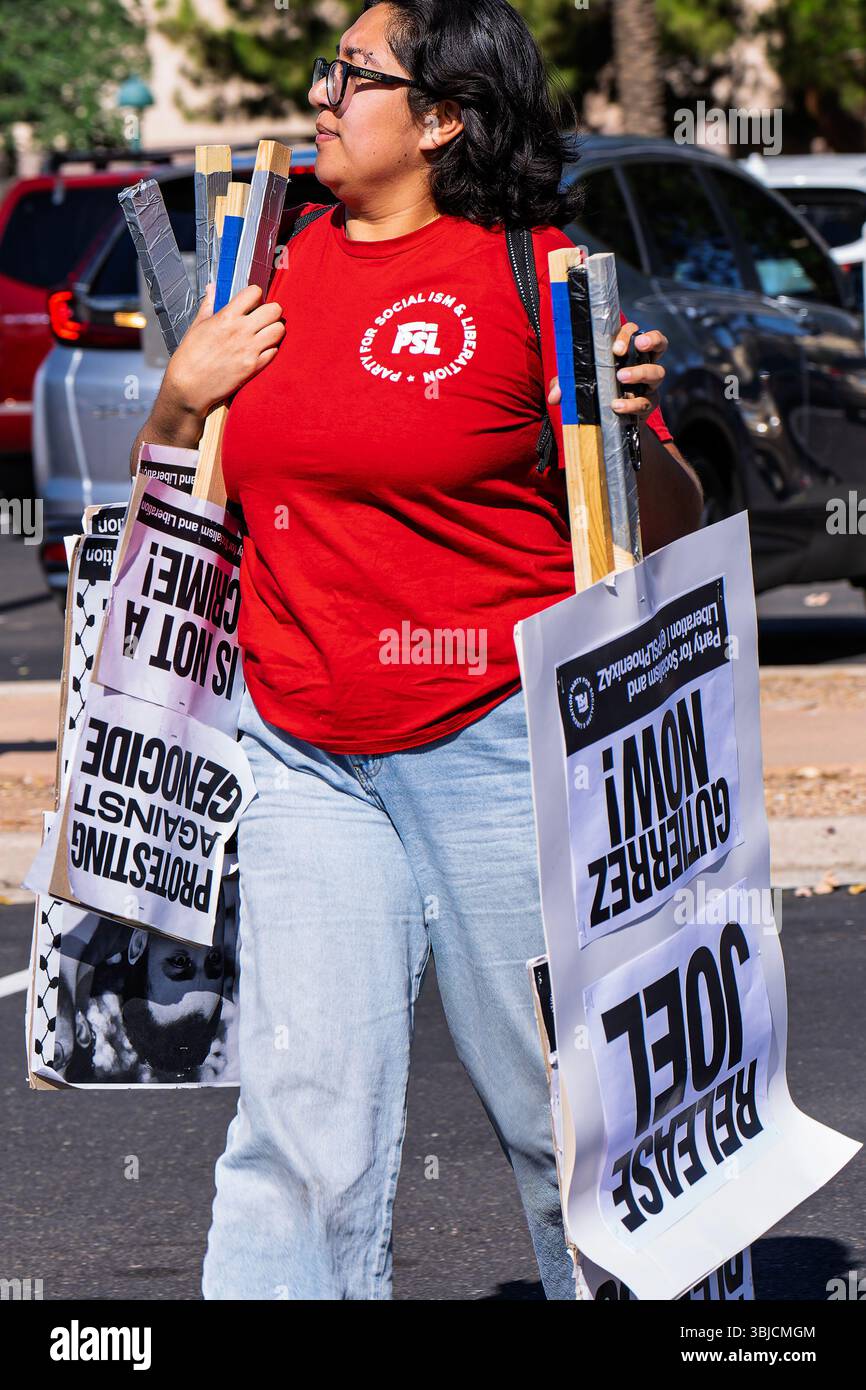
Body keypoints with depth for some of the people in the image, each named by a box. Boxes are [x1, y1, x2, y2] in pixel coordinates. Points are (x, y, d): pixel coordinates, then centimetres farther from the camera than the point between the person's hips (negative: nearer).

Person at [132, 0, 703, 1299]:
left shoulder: (529, 271, -6)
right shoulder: (291, 267, 10)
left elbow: (666, 528, -3)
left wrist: (627, 431, -23)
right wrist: (182, 395, 3)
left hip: (496, 742, -4)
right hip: (302, 754, 5)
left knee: (561, 1103, 5)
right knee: (301, 1116, -1)